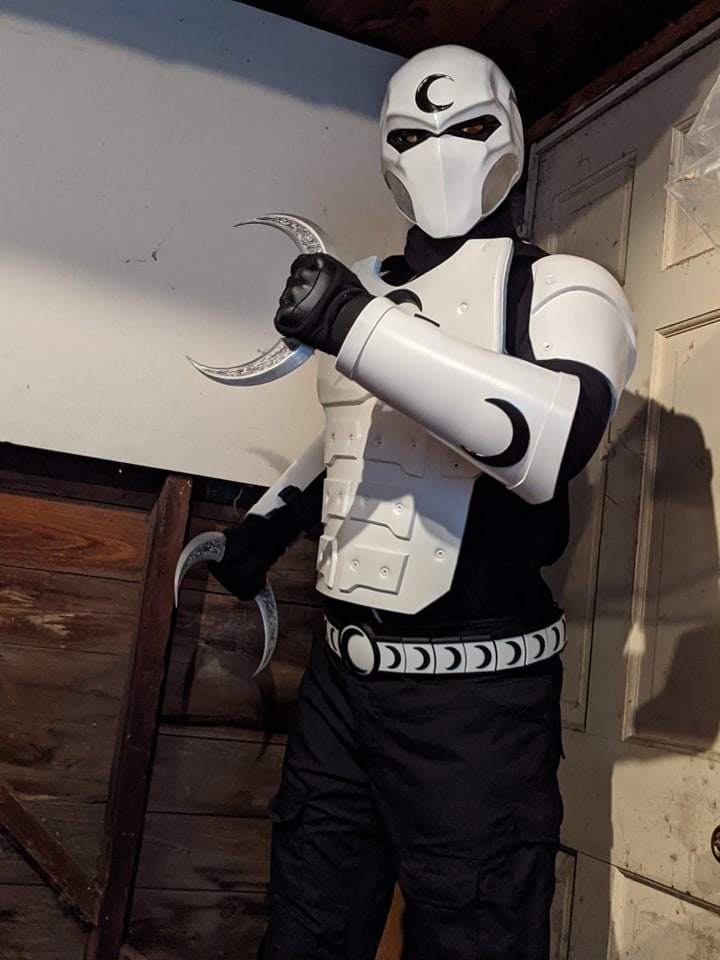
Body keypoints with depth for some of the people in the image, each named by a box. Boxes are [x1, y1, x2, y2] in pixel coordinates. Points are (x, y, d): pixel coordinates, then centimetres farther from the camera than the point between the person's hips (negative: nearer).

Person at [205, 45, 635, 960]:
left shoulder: (562, 287, -6)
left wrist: (359, 327, -27)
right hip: (341, 673, 6)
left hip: (474, 698, -5)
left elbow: (561, 435, -27)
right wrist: (272, 518, 22)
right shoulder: (367, 286, 12)